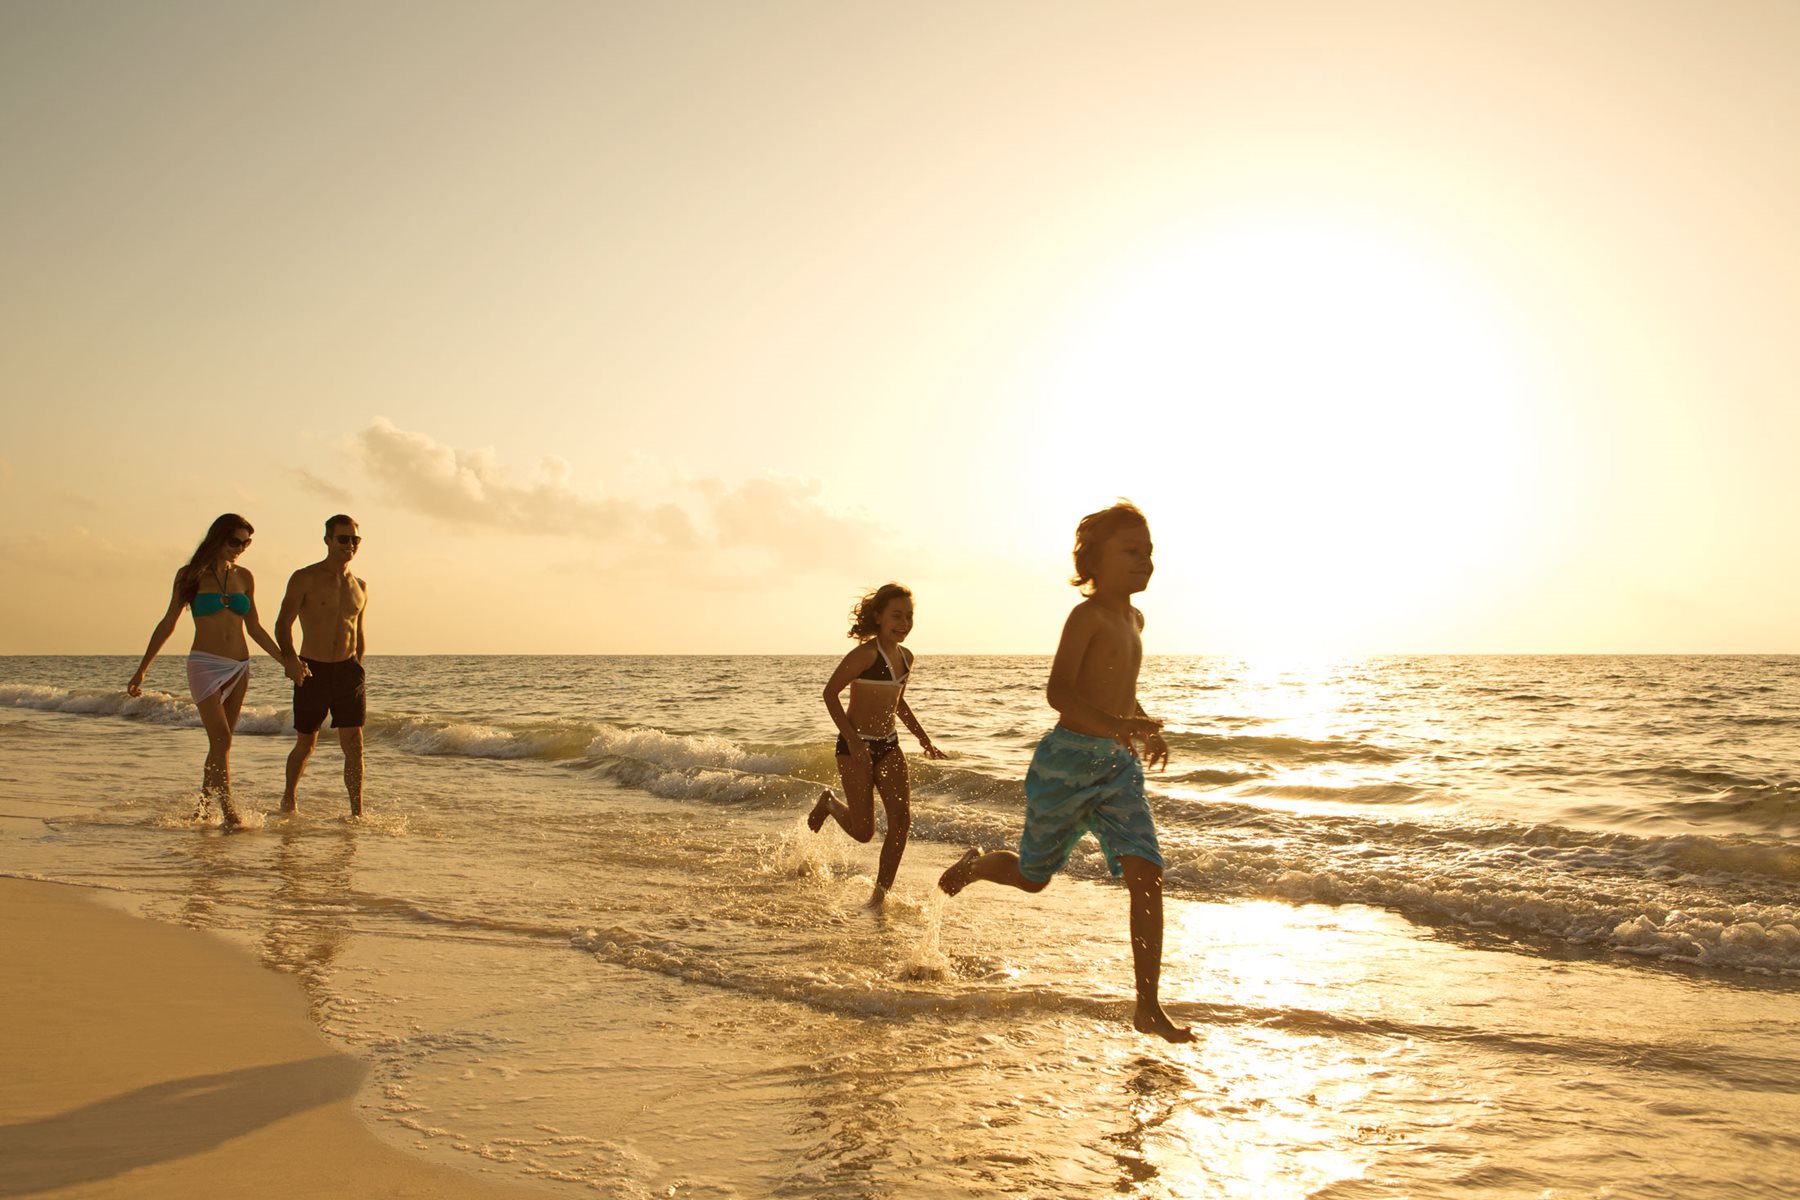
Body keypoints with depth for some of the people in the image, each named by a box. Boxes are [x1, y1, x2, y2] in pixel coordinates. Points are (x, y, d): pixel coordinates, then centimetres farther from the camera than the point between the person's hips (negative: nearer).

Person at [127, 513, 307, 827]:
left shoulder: (244, 577, 10)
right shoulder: (191, 575, 1)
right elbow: (168, 624, 7)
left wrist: (286, 661, 12)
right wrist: (142, 669, 7)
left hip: (239, 668, 4)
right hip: (205, 664, -4)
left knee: (221, 742, 5)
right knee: (221, 739, -16)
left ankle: (203, 805, 20)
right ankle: (230, 812, -19)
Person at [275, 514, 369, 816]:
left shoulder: (360, 587, 10)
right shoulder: (304, 579, -4)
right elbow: (283, 624, -7)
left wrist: (356, 668, 12)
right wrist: (292, 660, -22)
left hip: (347, 670, 3)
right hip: (312, 670, -3)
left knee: (354, 744, -5)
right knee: (306, 744, 8)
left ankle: (357, 812, -3)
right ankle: (289, 799, 32)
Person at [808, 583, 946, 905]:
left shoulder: (906, 657, 6)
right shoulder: (866, 653, -18)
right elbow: (830, 693, -16)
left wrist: (924, 740, 18)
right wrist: (852, 740, -22)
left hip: (889, 745, 7)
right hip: (856, 746, -7)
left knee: (902, 819, -4)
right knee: (863, 831, -3)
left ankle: (881, 894, 6)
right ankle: (829, 803, 30)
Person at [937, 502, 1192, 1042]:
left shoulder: (1134, 619, 13)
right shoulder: (1087, 615, -13)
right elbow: (1058, 691, -24)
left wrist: (1146, 729, 19)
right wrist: (1114, 724, -37)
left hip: (1121, 767, 6)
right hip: (1068, 760, -6)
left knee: (1147, 875, -10)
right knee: (1031, 875, 11)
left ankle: (1148, 1008, -5)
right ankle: (974, 863, 46)